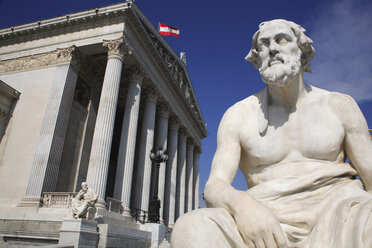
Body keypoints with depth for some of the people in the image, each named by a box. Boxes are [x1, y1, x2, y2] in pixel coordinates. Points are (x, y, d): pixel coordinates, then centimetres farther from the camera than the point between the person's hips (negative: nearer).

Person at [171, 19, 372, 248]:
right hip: (271, 225, 2)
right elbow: (214, 187, -2)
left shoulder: (340, 106, 11)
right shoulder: (239, 116, 7)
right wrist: (241, 203, -26)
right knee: (192, 228, -30)